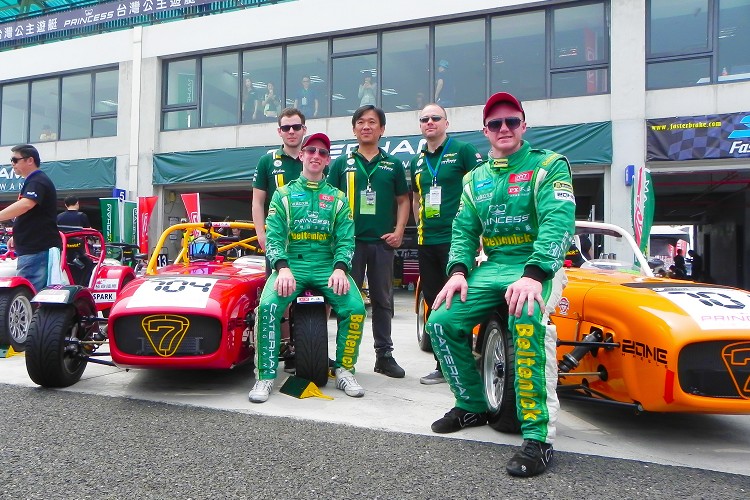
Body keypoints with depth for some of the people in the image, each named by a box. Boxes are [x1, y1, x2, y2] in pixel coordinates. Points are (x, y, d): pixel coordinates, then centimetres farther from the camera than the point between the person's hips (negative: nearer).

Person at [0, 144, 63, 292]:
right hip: (32, 247, 11)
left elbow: (25, 205, -31)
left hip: (37, 249, -11)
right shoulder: (33, 182, 22)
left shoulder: (37, 182, -11)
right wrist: (17, 236, 26)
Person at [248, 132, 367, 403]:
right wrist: (283, 268, -18)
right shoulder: (284, 194, 13)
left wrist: (340, 268, -16)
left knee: (355, 308, -24)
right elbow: (273, 237, 1)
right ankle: (266, 376, -14)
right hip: (291, 264, -1)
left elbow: (346, 239, 5)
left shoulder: (338, 198, 15)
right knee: (268, 306, -29)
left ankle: (344, 370, -4)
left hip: (328, 266, 1)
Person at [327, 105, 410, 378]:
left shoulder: (393, 164, 9)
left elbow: (403, 200, 12)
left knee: (383, 301, 9)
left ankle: (384, 354, 19)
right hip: (350, 241, -1)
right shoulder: (341, 163, 7)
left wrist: (399, 231, -1)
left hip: (382, 242, 1)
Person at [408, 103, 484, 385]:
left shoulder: (463, 151, -2)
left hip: (457, 239, -6)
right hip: (426, 242, 7)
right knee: (434, 304, 10)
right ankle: (443, 365, 21)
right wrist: (420, 226, 16)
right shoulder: (417, 162, 17)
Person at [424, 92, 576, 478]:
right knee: (441, 321, -10)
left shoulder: (549, 165, -2)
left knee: (526, 320, -37)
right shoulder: (475, 178, 15)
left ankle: (538, 436, -27)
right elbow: (464, 230, 11)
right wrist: (458, 270, -9)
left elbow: (559, 222, -17)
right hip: (492, 267, 6)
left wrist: (534, 274, -33)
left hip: (538, 267, -5)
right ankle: (472, 405, 14)